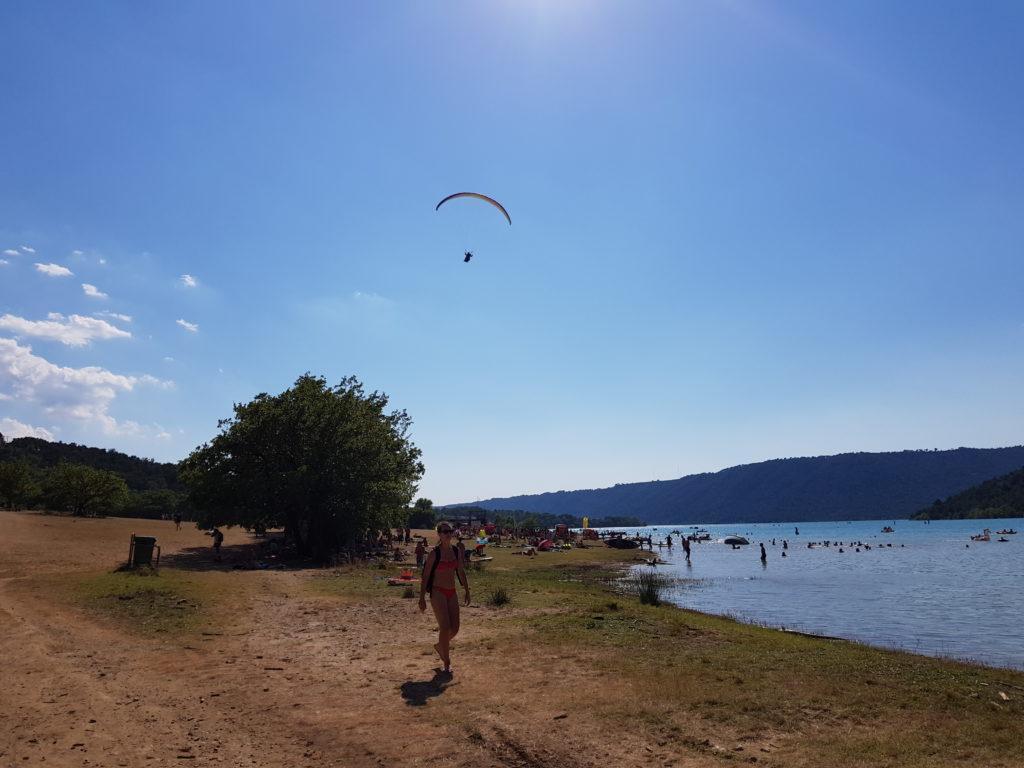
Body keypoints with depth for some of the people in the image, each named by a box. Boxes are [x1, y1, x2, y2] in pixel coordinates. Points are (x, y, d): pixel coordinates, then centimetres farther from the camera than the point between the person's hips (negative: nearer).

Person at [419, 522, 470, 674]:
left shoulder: (456, 551, 5)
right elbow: (425, 576, -7)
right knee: (445, 627, -11)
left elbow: (461, 572, 15)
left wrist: (466, 590, 14)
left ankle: (440, 646, 36)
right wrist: (422, 597, -8)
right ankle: (447, 663, 2)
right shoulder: (434, 553, -10)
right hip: (438, 592, -6)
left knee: (455, 628, 5)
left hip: (452, 593, 6)